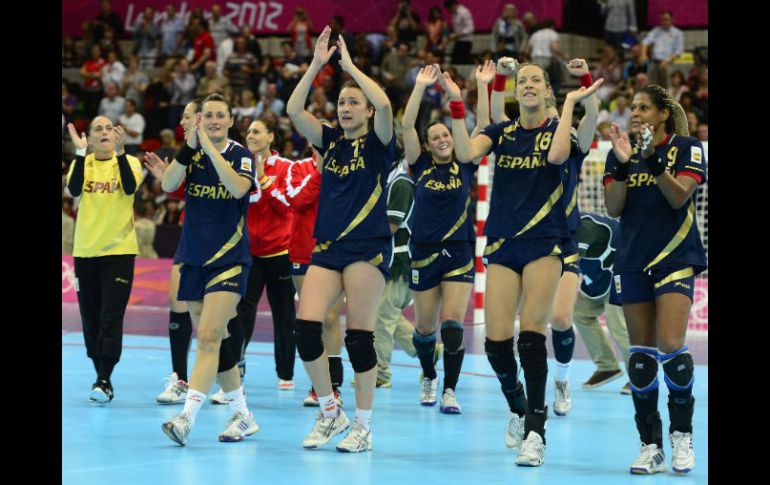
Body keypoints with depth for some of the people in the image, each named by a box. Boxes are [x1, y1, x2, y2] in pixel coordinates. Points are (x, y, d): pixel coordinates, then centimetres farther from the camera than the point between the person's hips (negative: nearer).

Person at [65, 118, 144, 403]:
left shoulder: (129, 162, 1)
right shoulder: (82, 163, 6)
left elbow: (130, 188, -19)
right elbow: (74, 189, -14)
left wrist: (119, 152, -28)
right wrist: (80, 152, -23)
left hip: (119, 251, -3)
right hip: (85, 251, 3)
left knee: (111, 319, -11)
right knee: (91, 320, 5)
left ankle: (103, 382, -14)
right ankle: (102, 378, 15)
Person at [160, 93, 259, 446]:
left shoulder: (241, 155, -3)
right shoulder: (191, 152, 5)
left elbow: (238, 187, -23)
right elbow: (168, 185, -11)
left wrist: (210, 147, -25)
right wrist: (190, 145, -21)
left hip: (229, 258, -5)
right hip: (193, 258, 5)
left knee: (208, 336, -17)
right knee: (215, 339, 8)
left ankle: (187, 417, -25)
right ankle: (242, 415, 20)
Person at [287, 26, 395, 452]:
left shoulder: (378, 143, 0)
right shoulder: (330, 142, 13)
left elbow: (384, 104, -20)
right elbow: (294, 111, 1)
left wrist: (350, 65, -12)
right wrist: (316, 64, -4)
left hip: (367, 247, -5)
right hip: (327, 246, 5)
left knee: (359, 334, -6)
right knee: (305, 327, -9)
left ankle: (363, 426, 4)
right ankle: (329, 413, 7)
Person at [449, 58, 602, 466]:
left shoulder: (558, 130, 3)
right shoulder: (501, 132, 10)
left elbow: (557, 155, -21)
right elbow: (466, 153, -10)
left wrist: (571, 103, -15)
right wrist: (456, 104, -15)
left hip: (544, 243, -3)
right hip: (502, 245, 3)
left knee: (531, 335, -15)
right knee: (496, 340, -5)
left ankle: (535, 432, -14)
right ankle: (518, 410, 21)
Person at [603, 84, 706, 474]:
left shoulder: (686, 148, -1)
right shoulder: (621, 152, 9)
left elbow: (679, 196, -14)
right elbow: (613, 208, 0)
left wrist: (653, 159, -26)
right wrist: (623, 164, -13)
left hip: (676, 257, -4)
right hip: (633, 261, 4)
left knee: (670, 345, -17)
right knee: (640, 355, 2)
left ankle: (682, 434, 0)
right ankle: (650, 446, 6)